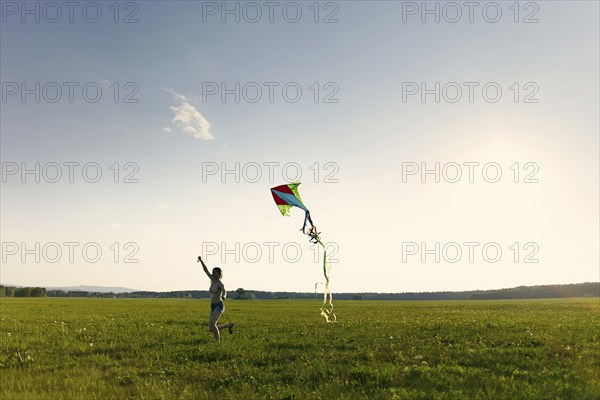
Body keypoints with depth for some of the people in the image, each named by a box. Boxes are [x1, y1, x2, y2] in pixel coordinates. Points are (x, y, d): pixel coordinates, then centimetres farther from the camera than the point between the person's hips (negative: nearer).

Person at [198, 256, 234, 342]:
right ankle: (229, 325, 28)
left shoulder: (221, 284, -12)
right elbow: (206, 270, 13)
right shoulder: (213, 280, 10)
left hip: (219, 306, -8)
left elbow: (224, 291, -33)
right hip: (213, 307, 8)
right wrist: (201, 261, 2)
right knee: (211, 329, 8)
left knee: (212, 324, -26)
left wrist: (224, 296, -57)